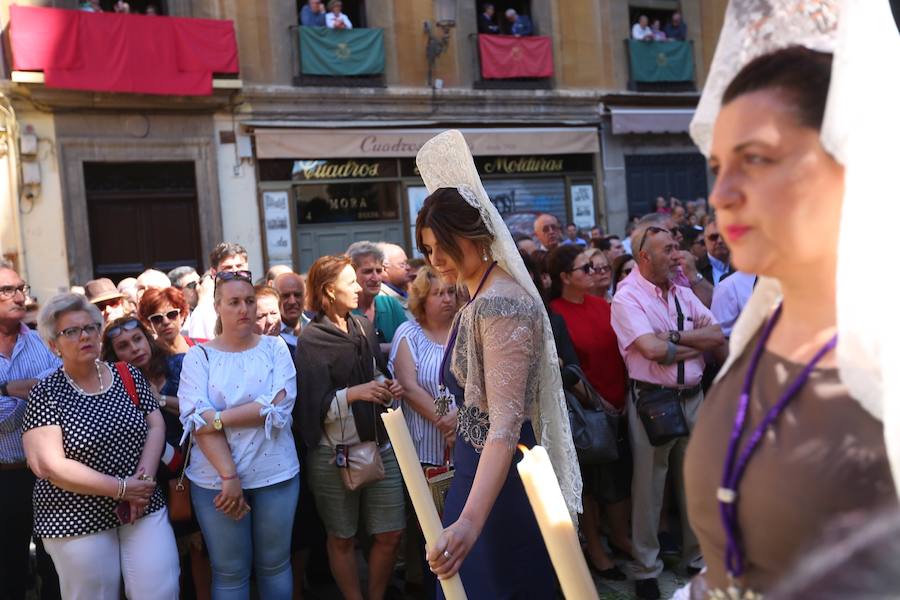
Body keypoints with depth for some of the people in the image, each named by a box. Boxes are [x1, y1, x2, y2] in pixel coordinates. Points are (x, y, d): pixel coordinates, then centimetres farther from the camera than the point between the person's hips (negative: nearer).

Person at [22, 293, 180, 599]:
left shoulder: (129, 376, 4)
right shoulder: (45, 394, -7)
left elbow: (156, 426, 4)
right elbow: (48, 465, -15)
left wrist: (144, 479, -13)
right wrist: (122, 488, -17)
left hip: (145, 509, 3)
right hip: (77, 522, -3)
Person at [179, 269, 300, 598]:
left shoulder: (275, 346, 2)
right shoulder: (198, 356, 0)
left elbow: (278, 407, -12)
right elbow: (198, 421, -11)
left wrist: (219, 418, -17)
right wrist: (229, 476, -18)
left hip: (275, 473, 1)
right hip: (216, 479, 0)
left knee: (275, 564, 12)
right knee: (229, 571, 10)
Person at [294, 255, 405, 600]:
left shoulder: (364, 327, 7)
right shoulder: (311, 340, -6)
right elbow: (314, 407, -11)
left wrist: (387, 388, 3)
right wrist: (354, 394, -22)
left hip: (379, 446, 4)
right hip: (334, 455, -4)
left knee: (390, 535, 6)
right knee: (342, 539, 10)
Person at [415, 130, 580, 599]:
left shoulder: (500, 303, -21)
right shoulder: (477, 299, 9)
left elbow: (505, 423, -30)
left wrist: (469, 521, -41)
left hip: (503, 479, -10)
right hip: (477, 468, 10)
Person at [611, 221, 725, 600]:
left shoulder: (683, 293, 9)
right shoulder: (627, 298, -11)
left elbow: (718, 336, 1)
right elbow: (653, 349, -23)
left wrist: (675, 336, -14)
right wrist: (697, 344, -7)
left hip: (693, 397, 6)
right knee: (648, 487, 5)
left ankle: (698, 556, 36)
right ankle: (646, 569, 21)